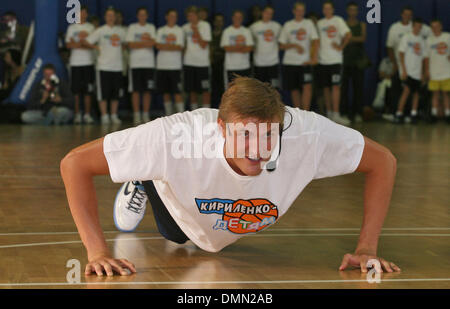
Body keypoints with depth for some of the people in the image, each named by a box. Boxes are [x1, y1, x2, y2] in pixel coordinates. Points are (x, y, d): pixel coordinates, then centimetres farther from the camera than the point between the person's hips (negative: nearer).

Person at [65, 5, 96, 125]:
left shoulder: (91, 28, 9)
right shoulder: (72, 28, 11)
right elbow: (68, 45, 3)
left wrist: (77, 43, -10)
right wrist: (84, 43, -10)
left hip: (89, 62, 0)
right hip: (75, 62, 0)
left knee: (88, 90, -2)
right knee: (76, 89, -1)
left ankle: (87, 114, 2)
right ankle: (77, 114, 6)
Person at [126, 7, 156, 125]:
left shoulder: (151, 28, 11)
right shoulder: (132, 27, 7)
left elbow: (153, 42, -5)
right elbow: (130, 44, -6)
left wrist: (138, 43, -11)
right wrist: (146, 42, -7)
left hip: (149, 63, 2)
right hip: (135, 63, -1)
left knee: (148, 91, 1)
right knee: (136, 90, -2)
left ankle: (146, 115, 7)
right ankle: (136, 115, 3)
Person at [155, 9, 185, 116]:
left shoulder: (179, 31, 6)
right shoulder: (161, 30, 12)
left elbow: (180, 47, -5)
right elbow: (158, 45, -1)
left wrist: (164, 46, -7)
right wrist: (173, 47, -8)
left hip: (175, 65, -3)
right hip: (162, 65, 3)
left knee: (177, 92, -9)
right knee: (166, 92, 7)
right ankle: (168, 115, 14)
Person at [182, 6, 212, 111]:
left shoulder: (205, 26, -3)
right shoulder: (186, 27, 8)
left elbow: (204, 45, -8)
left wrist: (196, 31, -13)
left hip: (202, 63, -4)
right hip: (189, 62, 4)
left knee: (205, 90, -4)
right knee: (192, 90, 7)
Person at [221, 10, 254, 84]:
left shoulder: (247, 31, 6)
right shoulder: (227, 31, 2)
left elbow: (250, 48, -5)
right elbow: (226, 48, -8)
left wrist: (233, 49, -10)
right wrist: (242, 47, -9)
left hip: (245, 66, 2)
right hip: (231, 66, -2)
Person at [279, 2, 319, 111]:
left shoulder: (309, 23, 6)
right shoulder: (288, 25, 8)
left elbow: (315, 41, -2)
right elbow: (282, 45, 7)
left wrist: (314, 58, -13)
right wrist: (294, 45, -10)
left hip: (305, 62, -1)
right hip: (289, 62, 1)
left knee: (307, 86, -16)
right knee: (294, 90, 5)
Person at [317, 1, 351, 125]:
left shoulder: (338, 20, 0)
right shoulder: (320, 23, 12)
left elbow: (348, 34, -12)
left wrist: (341, 47, -10)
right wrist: (316, 53, 4)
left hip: (336, 60, -4)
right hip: (323, 59, 4)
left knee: (336, 86, -10)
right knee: (326, 87, 8)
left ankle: (336, 114, -14)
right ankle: (329, 113, 17)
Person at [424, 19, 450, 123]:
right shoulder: (429, 39, 6)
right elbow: (427, 56, 9)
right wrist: (427, 70, 5)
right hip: (434, 72, 1)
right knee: (435, 94, 3)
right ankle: (434, 114, 7)